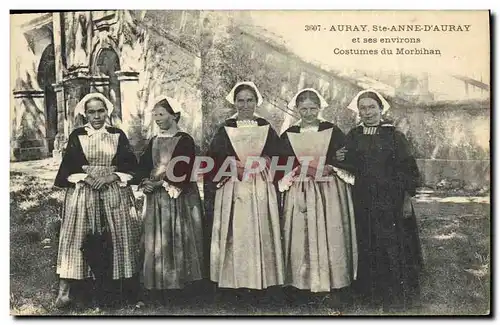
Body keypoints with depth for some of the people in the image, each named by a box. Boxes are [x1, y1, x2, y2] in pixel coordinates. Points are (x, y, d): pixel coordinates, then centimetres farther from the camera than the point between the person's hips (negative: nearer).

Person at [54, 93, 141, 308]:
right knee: (78, 239, -5)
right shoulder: (77, 136, 8)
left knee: (117, 238, 0)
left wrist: (112, 175, -13)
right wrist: (87, 175, -14)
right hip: (83, 194, -1)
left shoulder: (118, 135, 9)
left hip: (115, 194, 1)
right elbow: (68, 165, 0)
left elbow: (131, 163, 0)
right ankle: (66, 289, -1)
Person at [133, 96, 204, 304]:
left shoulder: (185, 140, -4)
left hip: (179, 198, -6)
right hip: (156, 198, 6)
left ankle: (177, 284, 7)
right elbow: (142, 167, 9)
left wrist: (160, 183, -14)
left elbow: (183, 171, -13)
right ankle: (158, 285, 14)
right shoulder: (153, 142, 16)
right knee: (156, 241, 5)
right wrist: (144, 182, -10)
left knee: (176, 239, -2)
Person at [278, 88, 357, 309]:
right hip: (299, 194, 1)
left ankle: (334, 288, 10)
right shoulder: (287, 136, 8)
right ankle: (303, 286, 14)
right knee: (301, 240, 1)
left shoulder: (333, 131, 4)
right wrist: (299, 170, -5)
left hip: (330, 193, -1)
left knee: (331, 239, -1)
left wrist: (330, 167, -9)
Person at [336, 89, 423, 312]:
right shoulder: (353, 137, 9)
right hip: (363, 200, 3)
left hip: (391, 200, -3)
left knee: (393, 245, 0)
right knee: (367, 247, 7)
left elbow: (409, 170, -2)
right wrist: (340, 159, -7)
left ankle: (397, 297, 14)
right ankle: (373, 294, 21)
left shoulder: (394, 136, -1)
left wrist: (407, 200, -7)